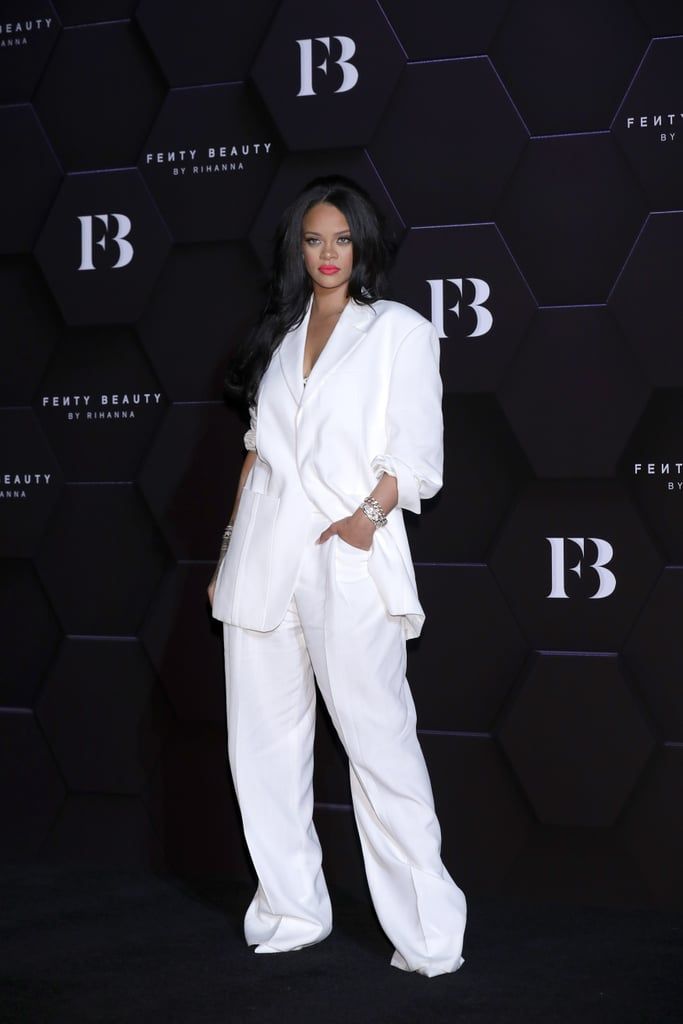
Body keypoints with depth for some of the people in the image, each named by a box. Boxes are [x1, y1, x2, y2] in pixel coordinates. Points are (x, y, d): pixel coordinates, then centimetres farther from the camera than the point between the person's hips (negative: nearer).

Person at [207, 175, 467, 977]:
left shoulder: (399, 331, 5)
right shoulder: (279, 338, 19)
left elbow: (417, 455, -2)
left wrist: (369, 514, -18)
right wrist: (229, 549, 15)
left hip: (348, 560, -5)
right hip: (262, 563, 5)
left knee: (380, 745, -9)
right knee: (262, 745, 6)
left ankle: (427, 936, -5)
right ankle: (291, 912, 18)